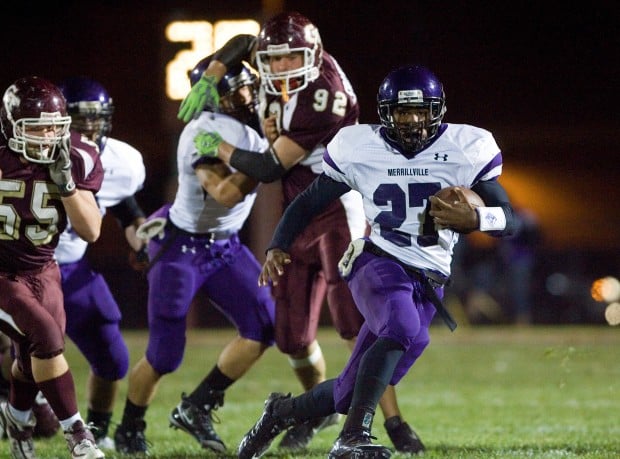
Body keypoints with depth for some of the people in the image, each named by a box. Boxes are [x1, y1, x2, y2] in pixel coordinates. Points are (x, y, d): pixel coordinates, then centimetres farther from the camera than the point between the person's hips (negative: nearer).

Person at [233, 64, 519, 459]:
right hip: (378, 263, -3)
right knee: (404, 329, -37)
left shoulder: (465, 149, -3)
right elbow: (311, 202, 9)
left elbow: (509, 220, -3)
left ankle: (284, 411, 34)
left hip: (428, 282, 3)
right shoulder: (360, 149, -2)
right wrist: (278, 248, -5)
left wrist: (474, 219, -25)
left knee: (351, 393, 5)